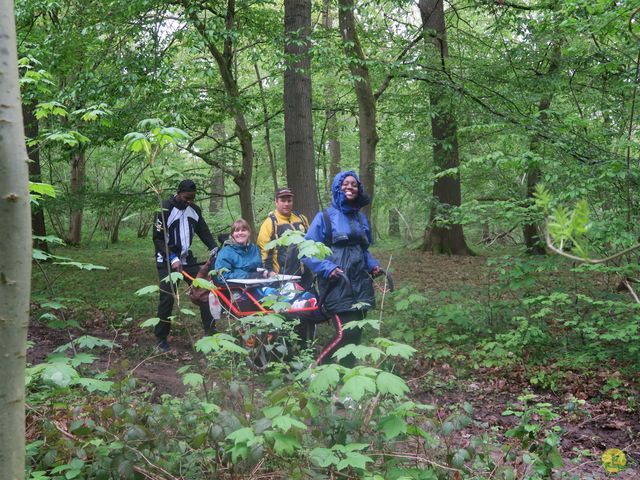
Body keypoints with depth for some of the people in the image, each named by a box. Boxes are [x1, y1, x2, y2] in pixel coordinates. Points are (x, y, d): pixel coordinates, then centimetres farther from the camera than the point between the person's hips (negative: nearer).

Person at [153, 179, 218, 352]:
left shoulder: (195, 210, 3)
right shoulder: (166, 208, -14)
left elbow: (204, 232, 6)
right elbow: (158, 238, -15)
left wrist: (215, 250, -12)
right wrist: (173, 259, -24)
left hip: (187, 258, 5)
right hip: (167, 260, -5)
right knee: (168, 297, -8)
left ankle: (210, 331, 4)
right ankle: (161, 338, 5)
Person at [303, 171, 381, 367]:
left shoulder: (361, 218, 15)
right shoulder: (325, 217, -3)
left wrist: (372, 264, 6)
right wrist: (327, 268, -18)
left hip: (360, 283, 6)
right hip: (337, 284, -6)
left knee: (357, 333, 7)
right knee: (348, 333, -14)